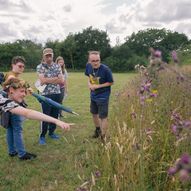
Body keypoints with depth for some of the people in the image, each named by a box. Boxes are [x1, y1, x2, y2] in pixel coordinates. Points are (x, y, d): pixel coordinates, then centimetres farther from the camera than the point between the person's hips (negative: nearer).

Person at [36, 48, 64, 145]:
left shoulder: (57, 66, 6)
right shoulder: (40, 67, -4)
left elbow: (62, 81, -2)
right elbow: (43, 80, -17)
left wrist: (48, 80, -11)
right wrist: (56, 78, -10)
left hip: (57, 94, 4)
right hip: (46, 95, -4)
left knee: (55, 115, 12)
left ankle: (51, 132, 30)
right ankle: (42, 136, 13)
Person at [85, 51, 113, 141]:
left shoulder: (105, 69, -26)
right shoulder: (88, 66, -10)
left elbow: (111, 82, -14)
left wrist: (98, 86, -21)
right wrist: (89, 83, -11)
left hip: (103, 96, -6)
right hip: (93, 95, 6)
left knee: (103, 117, -1)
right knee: (94, 113, 22)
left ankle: (103, 137, 17)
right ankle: (97, 130, 48)